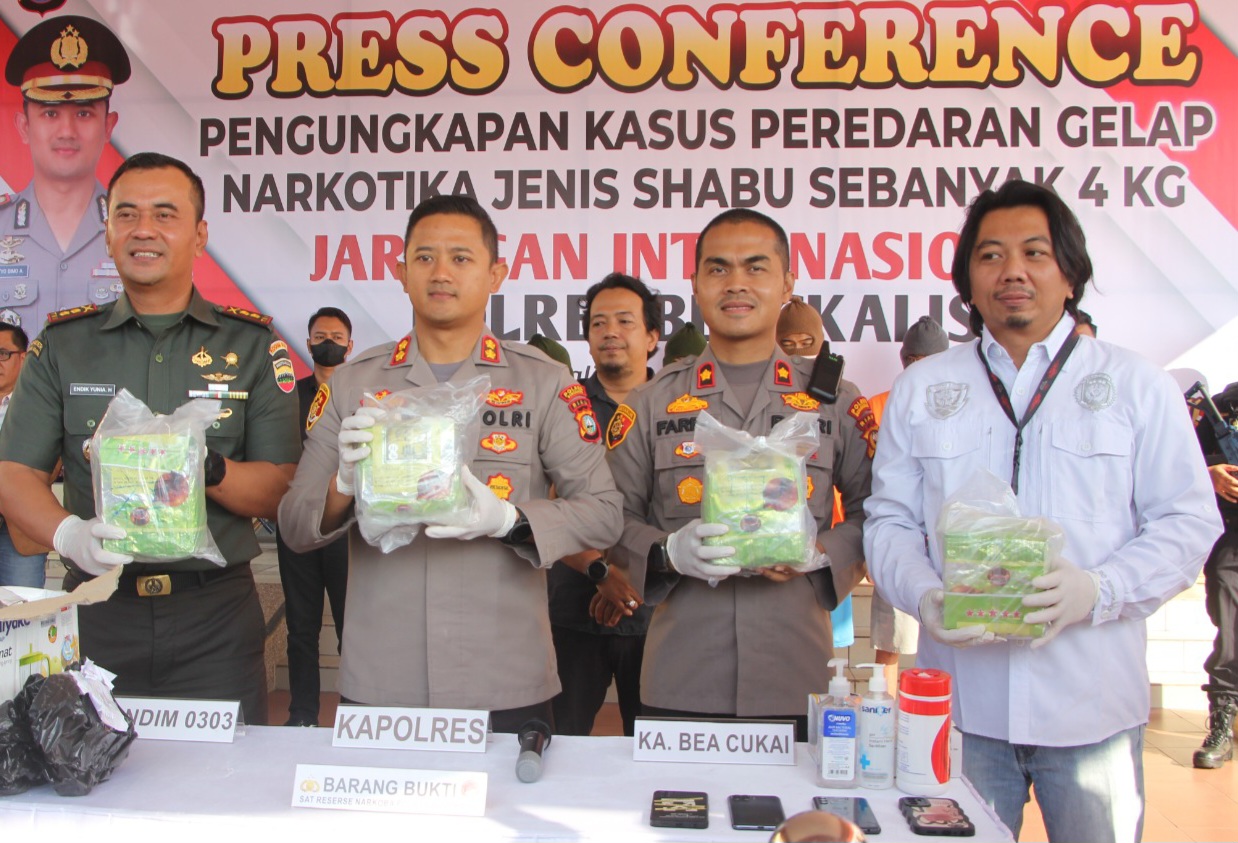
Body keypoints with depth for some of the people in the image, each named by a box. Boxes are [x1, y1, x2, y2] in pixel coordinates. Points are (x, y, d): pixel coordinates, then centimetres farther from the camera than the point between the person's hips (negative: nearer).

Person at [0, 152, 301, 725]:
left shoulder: (251, 345, 3)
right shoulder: (62, 344, 8)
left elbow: (282, 488, -1)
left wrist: (210, 467, -21)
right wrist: (69, 534, -18)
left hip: (214, 617, -1)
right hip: (97, 611, 1)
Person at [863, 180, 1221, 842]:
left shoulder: (1137, 386, 5)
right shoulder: (920, 390, 9)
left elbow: (1188, 521, 1)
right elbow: (889, 521, 8)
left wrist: (1097, 590, -16)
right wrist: (926, 597, -12)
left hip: (1093, 706, 0)